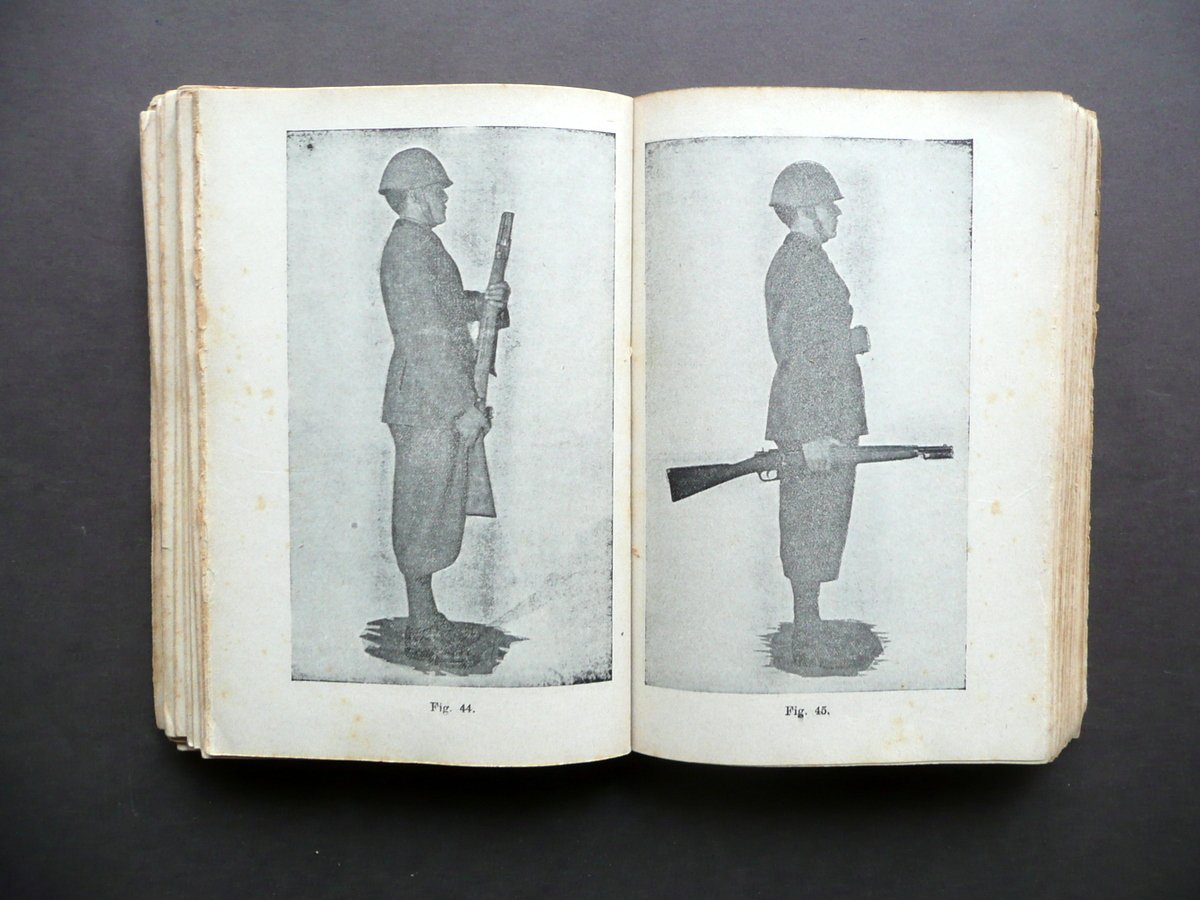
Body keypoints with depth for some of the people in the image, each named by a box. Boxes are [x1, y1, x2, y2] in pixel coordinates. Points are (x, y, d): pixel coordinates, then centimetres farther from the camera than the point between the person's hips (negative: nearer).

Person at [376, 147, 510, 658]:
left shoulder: (422, 243, 17)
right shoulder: (408, 248, -15)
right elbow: (423, 338, -20)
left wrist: (482, 301, 5)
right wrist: (463, 408, -20)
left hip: (442, 403, 10)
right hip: (428, 404, -10)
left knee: (436, 514, 15)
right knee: (424, 515, -1)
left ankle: (428, 619, 26)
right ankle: (421, 630, 10)